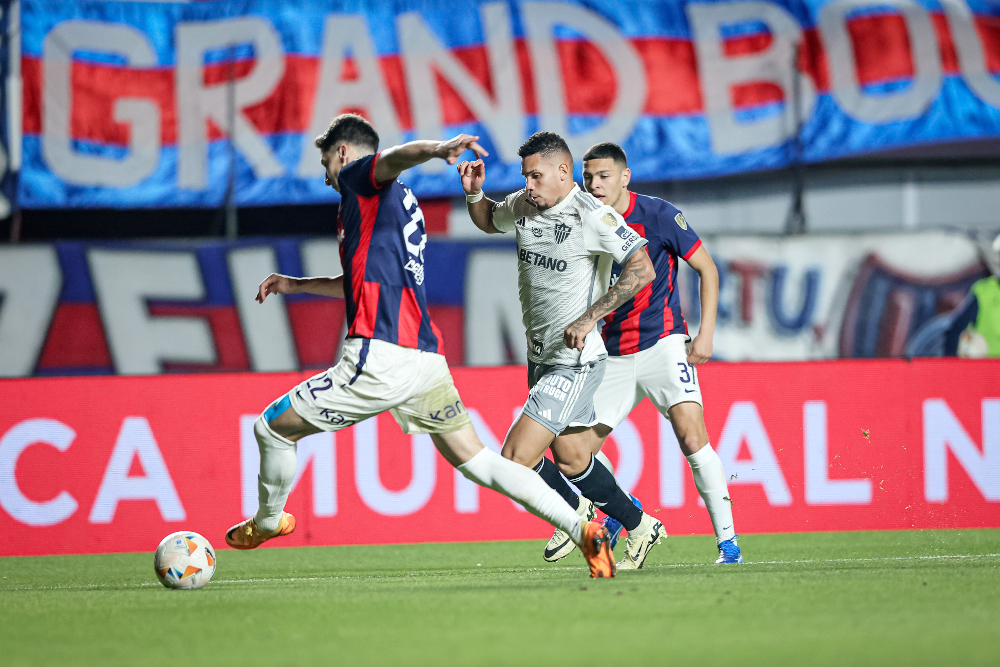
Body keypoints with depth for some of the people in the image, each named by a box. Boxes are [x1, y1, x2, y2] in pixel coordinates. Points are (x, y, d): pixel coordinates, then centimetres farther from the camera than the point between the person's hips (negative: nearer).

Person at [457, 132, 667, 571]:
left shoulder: (593, 216, -18)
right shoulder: (524, 205, 6)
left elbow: (642, 270, -24)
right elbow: (489, 220, 28)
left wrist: (590, 317, -29)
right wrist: (474, 193, 5)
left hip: (574, 361, -8)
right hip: (540, 355, 8)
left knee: (515, 458, -13)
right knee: (571, 461, 15)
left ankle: (575, 511, 13)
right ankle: (640, 527, 31)